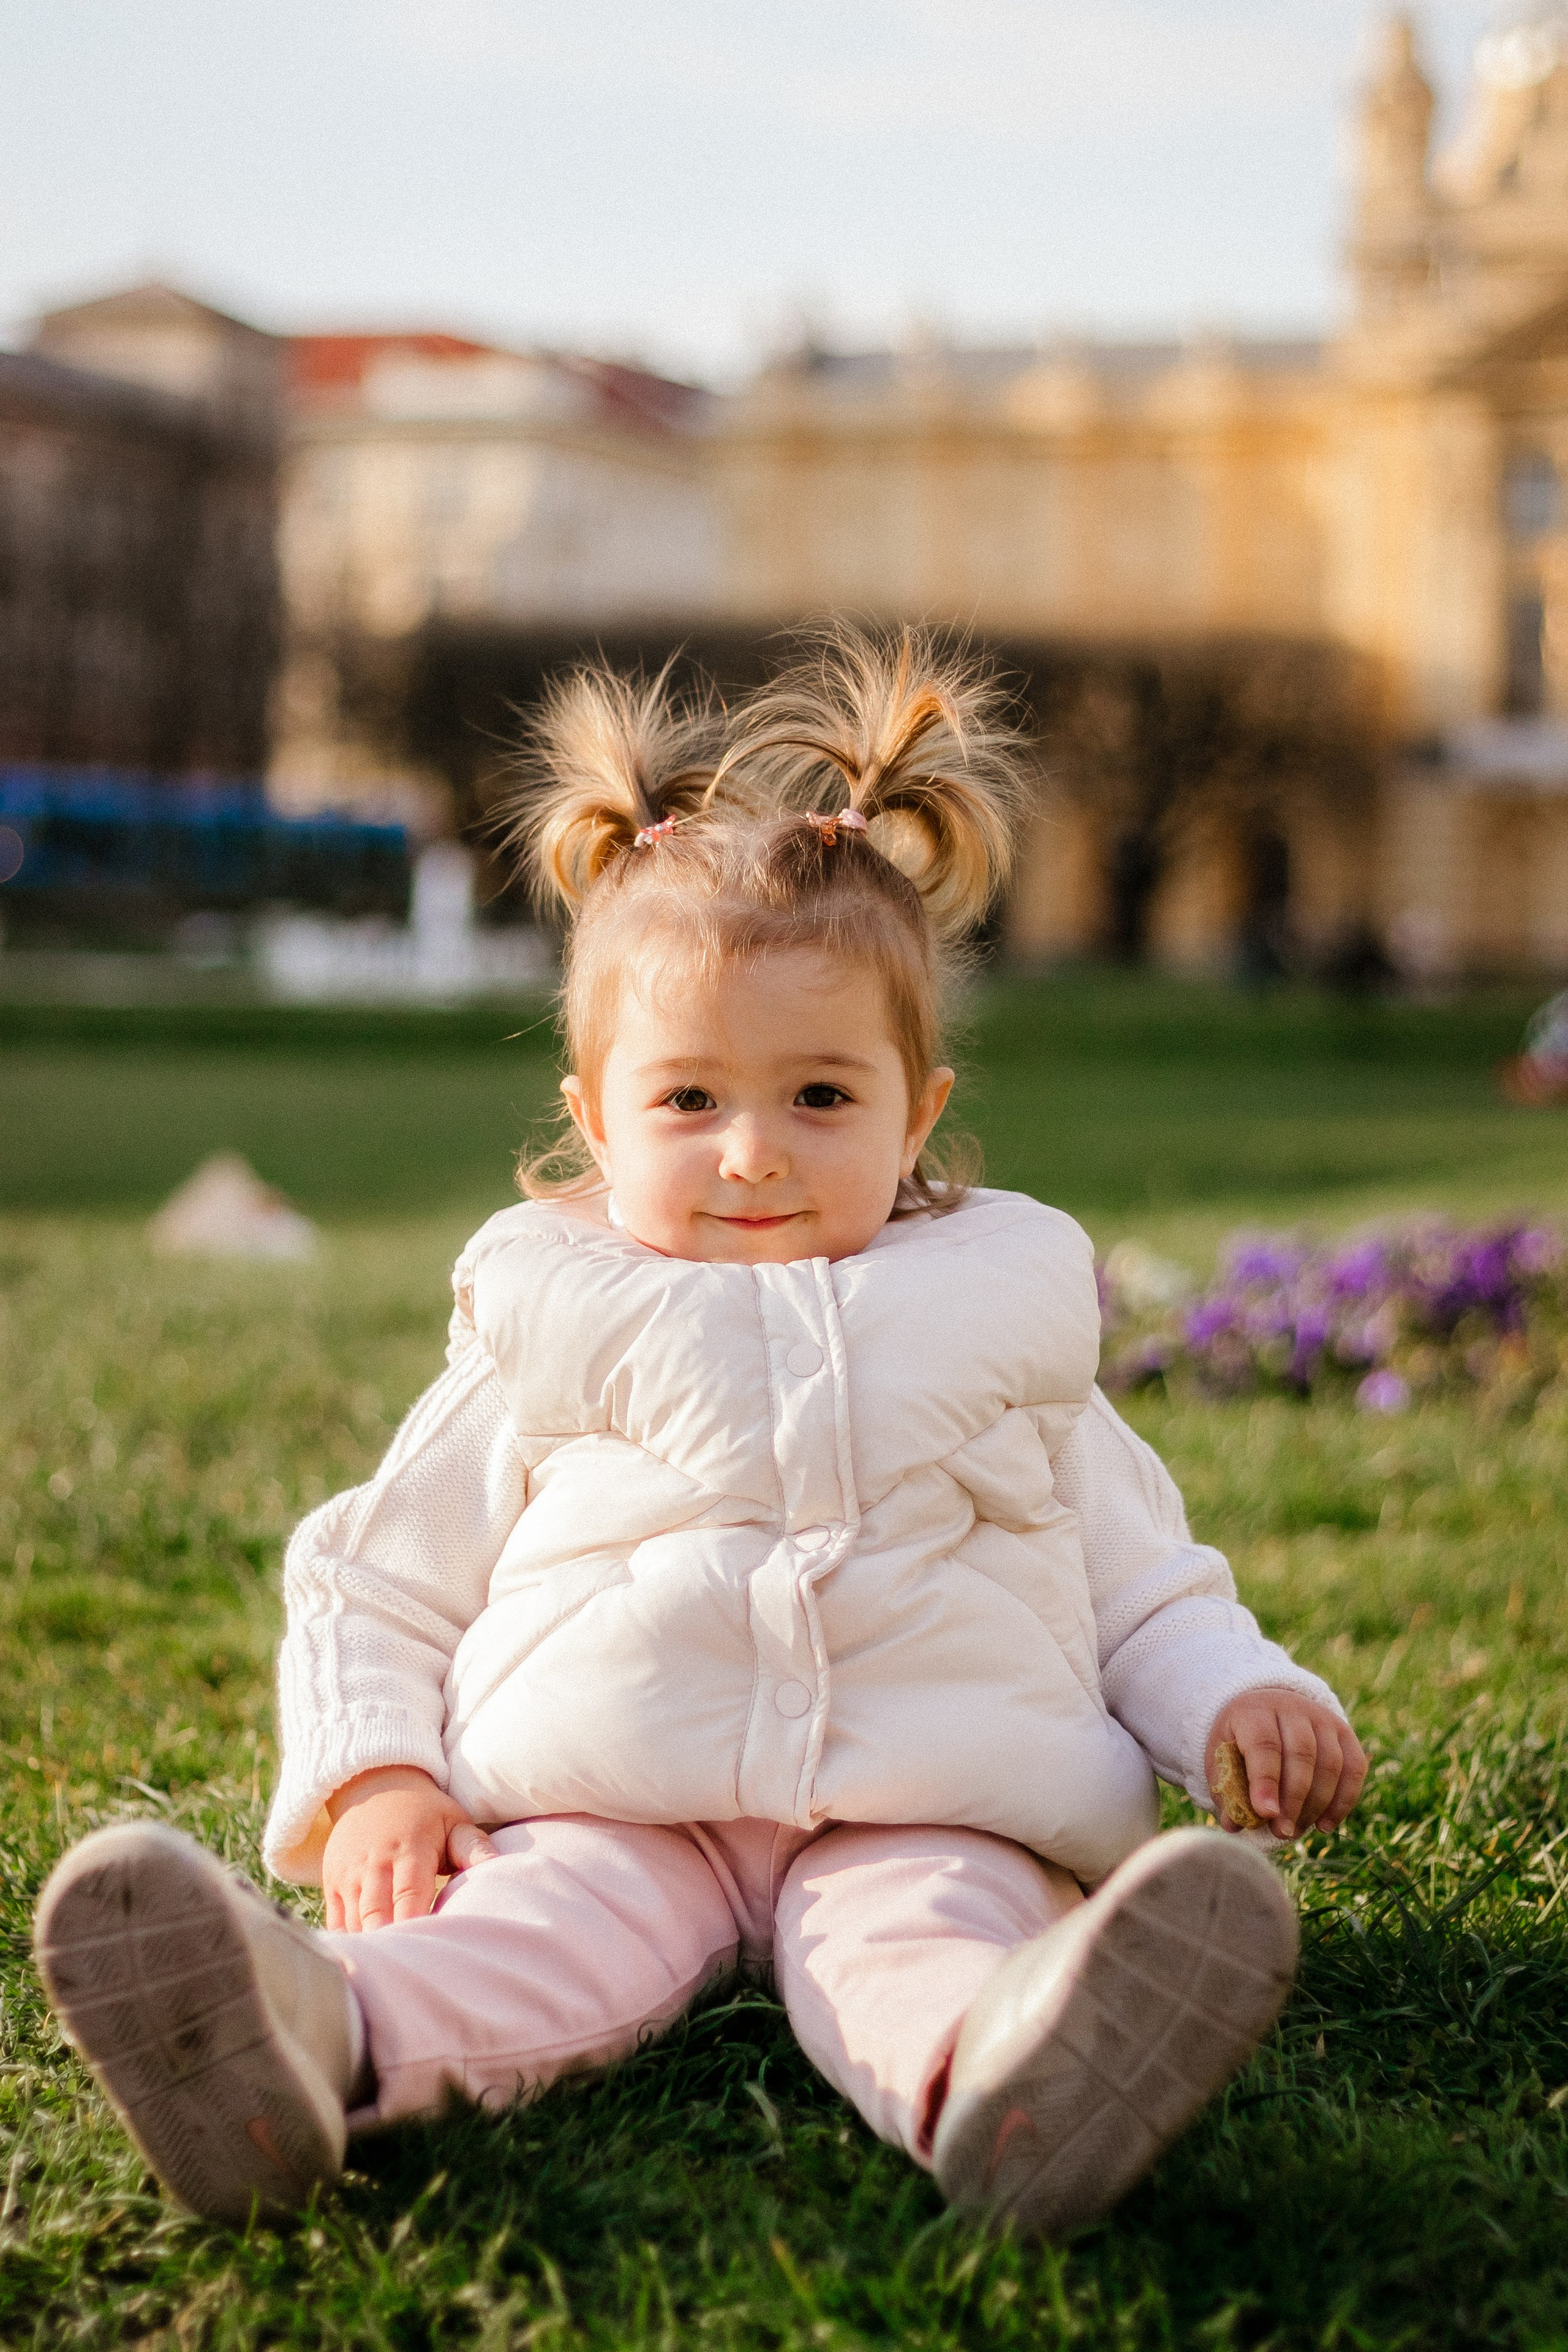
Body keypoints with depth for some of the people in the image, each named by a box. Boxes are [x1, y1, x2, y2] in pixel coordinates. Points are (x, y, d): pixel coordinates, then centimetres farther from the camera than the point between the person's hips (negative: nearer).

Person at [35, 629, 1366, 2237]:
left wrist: (1240, 1697, 3)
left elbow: (1141, 1581, 24)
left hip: (922, 1805, 0)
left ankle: (990, 2072, -67)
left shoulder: (997, 1329, 19)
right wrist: (369, 1777, -2)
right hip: (609, 1799, 0)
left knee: (922, 1924, -34)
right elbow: (375, 1578, 17)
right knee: (560, 1923, -33)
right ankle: (323, 2039, -63)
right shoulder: (550, 1343, 15)